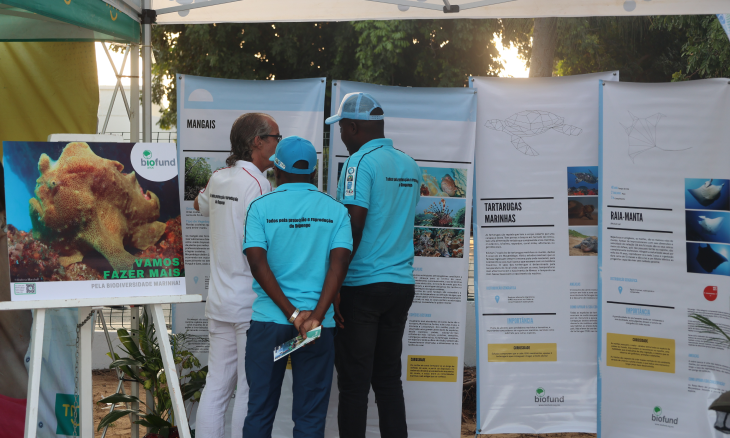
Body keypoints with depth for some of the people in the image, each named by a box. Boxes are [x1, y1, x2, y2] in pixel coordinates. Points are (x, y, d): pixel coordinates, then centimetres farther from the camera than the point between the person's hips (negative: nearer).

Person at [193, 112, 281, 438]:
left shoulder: (218, 179, 10)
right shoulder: (257, 183, -15)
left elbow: (200, 204, 34)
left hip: (219, 301, 8)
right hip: (251, 304, -8)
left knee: (216, 386, 11)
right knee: (251, 390, -1)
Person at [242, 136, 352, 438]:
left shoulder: (261, 207, 1)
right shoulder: (335, 210, 3)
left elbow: (257, 263, -10)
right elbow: (339, 263, -9)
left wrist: (292, 313, -11)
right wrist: (316, 316, -14)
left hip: (269, 320, 0)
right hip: (318, 326, 0)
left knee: (260, 409, 10)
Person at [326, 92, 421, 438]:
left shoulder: (360, 162, -10)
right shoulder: (411, 166, 12)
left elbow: (353, 227, -17)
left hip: (362, 286, -7)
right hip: (402, 283, 7)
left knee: (354, 383, 0)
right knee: (389, 380, 12)